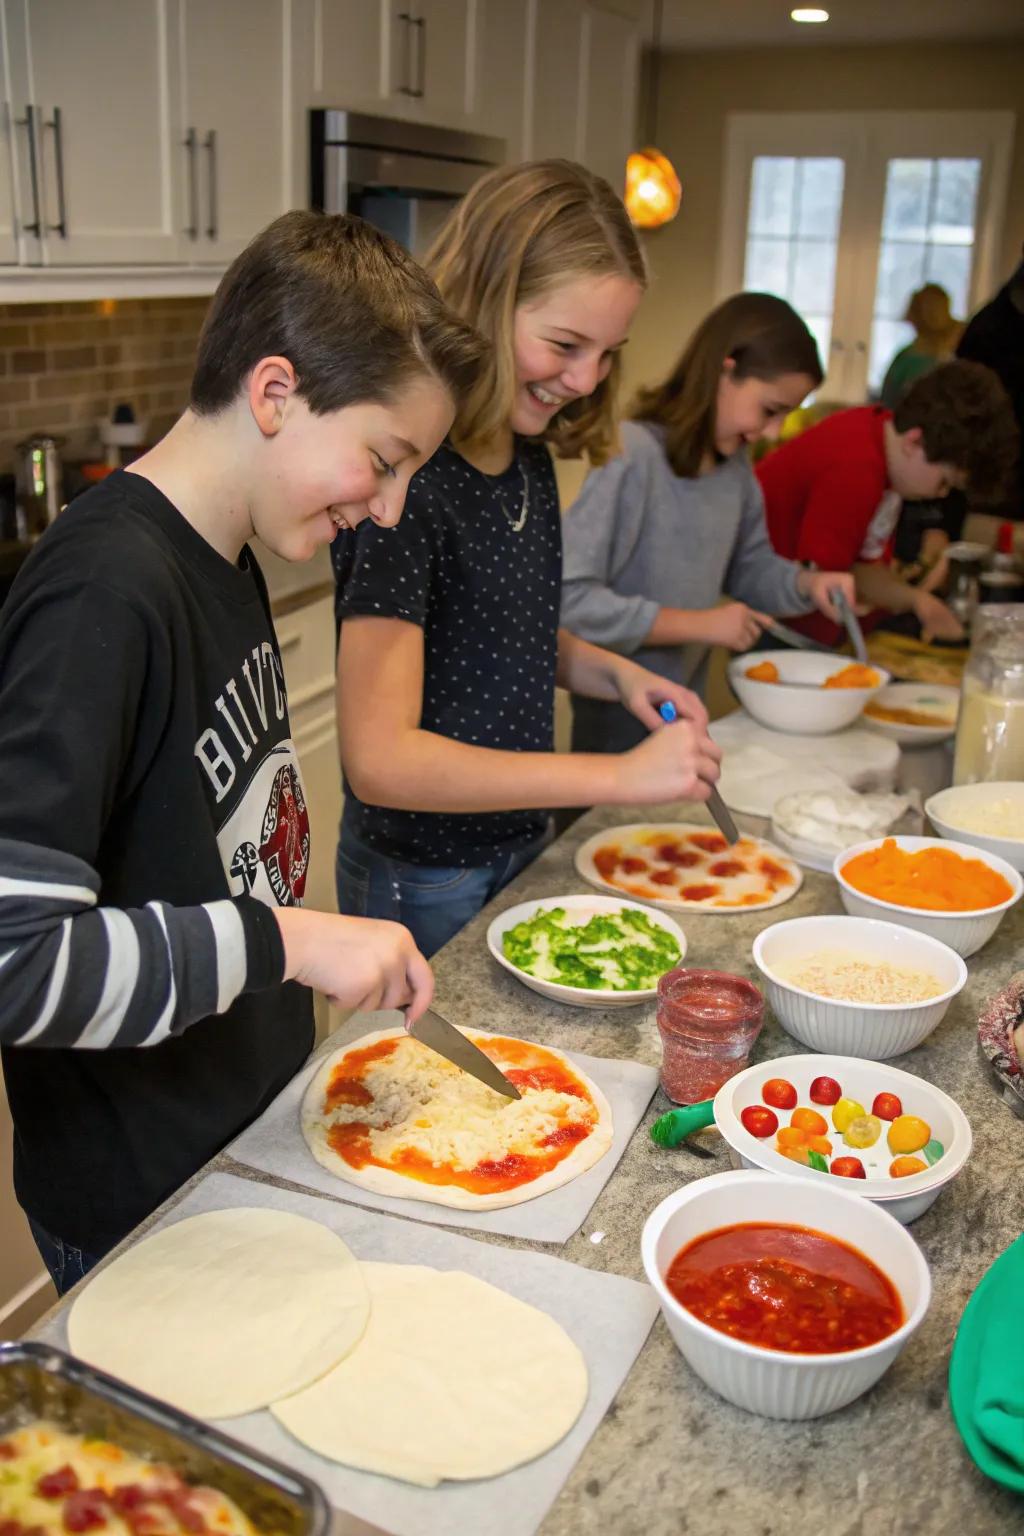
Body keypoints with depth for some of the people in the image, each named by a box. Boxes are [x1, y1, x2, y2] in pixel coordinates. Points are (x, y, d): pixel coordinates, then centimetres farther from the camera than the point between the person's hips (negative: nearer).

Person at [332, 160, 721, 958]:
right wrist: (622, 776, -28)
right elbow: (379, 759, -29)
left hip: (522, 847, 8)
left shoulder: (530, 458, 0)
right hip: (426, 883, -8)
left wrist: (613, 672, -3)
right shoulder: (405, 480, -25)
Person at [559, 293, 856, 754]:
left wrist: (807, 584, -5)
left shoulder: (736, 464, 4)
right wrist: (699, 624, -22)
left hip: (688, 708, 8)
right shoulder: (631, 456, -22)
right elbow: (570, 598, -26)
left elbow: (750, 566, 17)